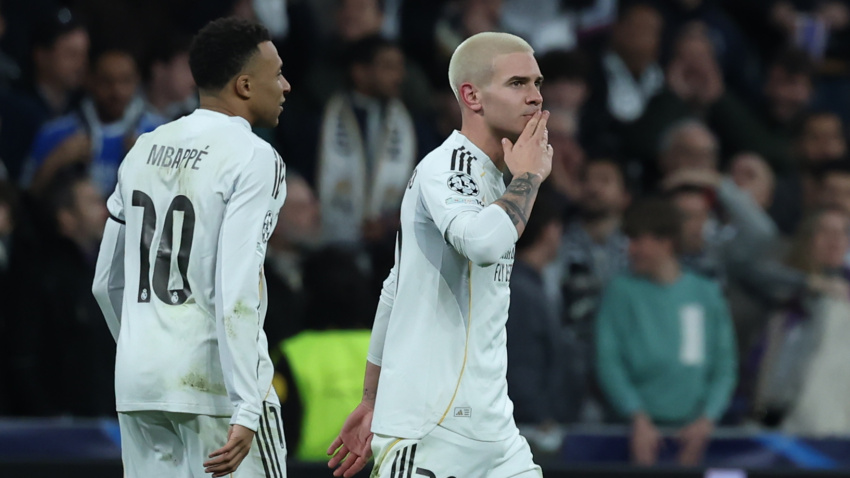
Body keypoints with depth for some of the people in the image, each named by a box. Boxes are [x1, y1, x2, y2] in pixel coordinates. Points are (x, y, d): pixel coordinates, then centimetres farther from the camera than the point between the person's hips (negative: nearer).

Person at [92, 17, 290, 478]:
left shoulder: (144, 150, 12)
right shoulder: (253, 159, -9)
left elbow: (107, 284, 17)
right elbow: (236, 291, -19)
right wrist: (246, 412, -21)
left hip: (137, 380, 7)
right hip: (214, 383, -7)